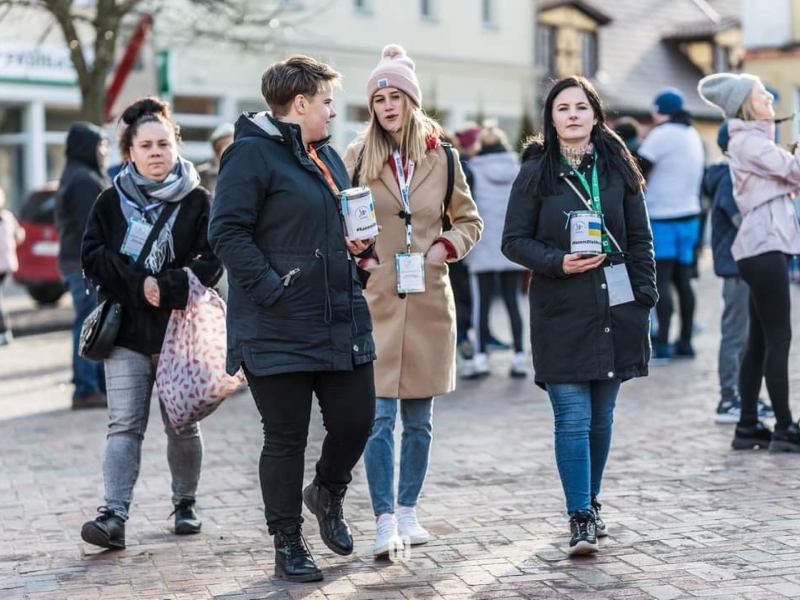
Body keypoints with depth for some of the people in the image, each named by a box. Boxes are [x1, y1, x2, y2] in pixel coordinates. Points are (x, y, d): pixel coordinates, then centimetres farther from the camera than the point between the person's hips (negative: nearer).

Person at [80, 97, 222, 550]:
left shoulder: (197, 201, 2)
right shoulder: (112, 202, 7)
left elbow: (211, 261, -6)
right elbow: (92, 257, -1)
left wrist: (166, 288, -19)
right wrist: (139, 284, -14)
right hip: (127, 332, 1)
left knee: (182, 425, 9)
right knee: (125, 426, -6)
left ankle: (186, 504, 25)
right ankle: (114, 516, -12)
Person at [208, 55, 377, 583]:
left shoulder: (328, 157, 18)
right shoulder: (252, 154, -10)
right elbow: (228, 232, -17)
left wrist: (359, 242, 9)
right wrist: (272, 292, -22)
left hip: (342, 322, 8)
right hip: (280, 331, -7)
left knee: (356, 421, 8)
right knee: (286, 438, 2)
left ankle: (329, 493, 37)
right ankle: (288, 545, 16)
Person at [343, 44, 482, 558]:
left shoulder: (442, 158, 5)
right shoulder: (358, 156, 1)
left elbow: (469, 221, 16)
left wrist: (447, 246, -2)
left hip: (429, 300, 2)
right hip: (376, 300, -2)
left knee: (419, 418, 10)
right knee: (379, 415, -8)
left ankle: (408, 510, 22)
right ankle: (385, 520, -5)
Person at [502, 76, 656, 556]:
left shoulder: (618, 169, 7)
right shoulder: (536, 173, 1)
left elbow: (641, 239, 10)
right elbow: (514, 241, 2)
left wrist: (644, 298, 3)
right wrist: (558, 262, -14)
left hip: (616, 307, 3)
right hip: (561, 312, -2)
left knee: (601, 416, 10)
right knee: (573, 418, -8)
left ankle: (591, 502, 26)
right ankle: (581, 518, -5)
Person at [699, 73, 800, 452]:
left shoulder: (752, 139, 21)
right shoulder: (747, 140, -10)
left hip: (763, 246, 10)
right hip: (765, 246, -10)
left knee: (760, 340, 9)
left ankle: (748, 427, 12)